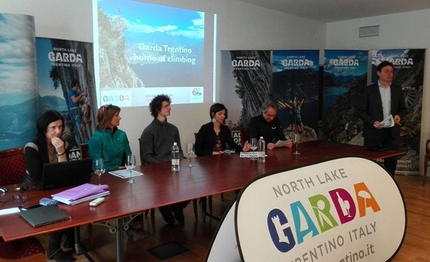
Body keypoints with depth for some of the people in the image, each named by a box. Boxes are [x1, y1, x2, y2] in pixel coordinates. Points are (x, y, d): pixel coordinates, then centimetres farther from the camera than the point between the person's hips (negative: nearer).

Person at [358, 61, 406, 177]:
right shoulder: (368, 90, -3)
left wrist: (399, 115, -10)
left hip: (392, 132, 3)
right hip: (373, 131, -3)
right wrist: (373, 122, -20)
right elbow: (361, 111, -5)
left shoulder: (397, 89, 8)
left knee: (391, 161, 7)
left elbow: (403, 109, 13)